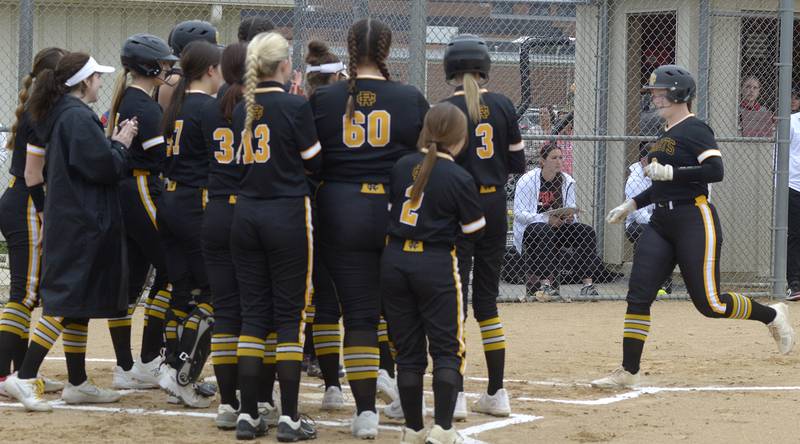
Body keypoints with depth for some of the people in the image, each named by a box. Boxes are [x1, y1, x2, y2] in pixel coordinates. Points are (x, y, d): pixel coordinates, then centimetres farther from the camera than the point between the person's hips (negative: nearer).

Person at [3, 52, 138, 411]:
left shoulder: (61, 114, 15)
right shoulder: (78, 117, -16)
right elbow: (104, 167, -19)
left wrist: (114, 143, 11)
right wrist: (121, 144, -3)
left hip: (67, 219, 10)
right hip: (80, 223, -10)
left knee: (79, 301, 14)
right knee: (66, 299, -11)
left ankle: (77, 384, 18)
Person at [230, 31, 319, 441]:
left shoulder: (242, 110, 5)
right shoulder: (295, 107, -10)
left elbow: (241, 159, 11)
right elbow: (314, 161, -3)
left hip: (246, 215, 5)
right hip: (288, 215, -5)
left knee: (253, 313, 9)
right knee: (289, 315, 1)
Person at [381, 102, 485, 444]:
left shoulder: (401, 168, 2)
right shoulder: (459, 179, -10)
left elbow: (388, 209, 9)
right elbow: (474, 229, -2)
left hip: (394, 261, 4)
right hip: (437, 264, -4)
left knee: (407, 348, 11)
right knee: (447, 348, 3)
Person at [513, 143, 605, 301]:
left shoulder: (567, 181, 8)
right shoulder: (527, 180, -9)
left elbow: (572, 211, 7)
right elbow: (519, 213, -15)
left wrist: (570, 217, -19)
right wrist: (546, 218, -28)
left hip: (559, 227, 5)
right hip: (529, 230, -5)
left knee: (587, 232, -17)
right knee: (546, 232, -38)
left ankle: (588, 283, -22)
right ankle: (545, 284, -41)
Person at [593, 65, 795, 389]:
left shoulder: (695, 130, -11)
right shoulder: (667, 134, 16)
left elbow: (715, 171, -23)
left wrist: (670, 172, -25)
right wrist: (631, 204, 23)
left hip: (695, 222, -9)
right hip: (661, 223, 9)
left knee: (709, 303, -7)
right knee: (638, 295, -3)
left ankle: (772, 315, 17)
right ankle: (629, 372, -2)